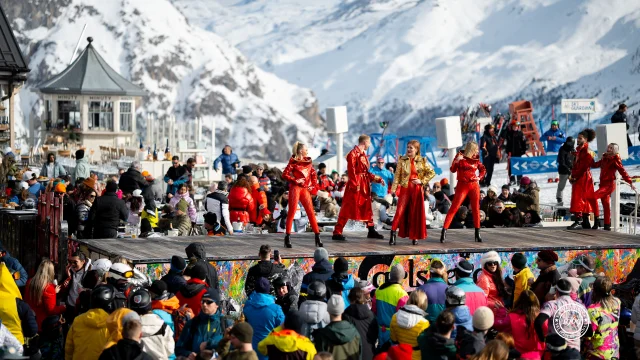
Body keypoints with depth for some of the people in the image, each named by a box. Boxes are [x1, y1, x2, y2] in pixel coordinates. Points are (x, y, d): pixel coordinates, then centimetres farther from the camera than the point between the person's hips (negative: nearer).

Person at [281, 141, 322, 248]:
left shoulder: (308, 161, 13)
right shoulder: (293, 161, -2)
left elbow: (313, 174, 19)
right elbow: (284, 174, -6)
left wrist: (314, 186, 8)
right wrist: (295, 181, -13)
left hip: (305, 189, 5)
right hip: (295, 188, -5)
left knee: (311, 212, 2)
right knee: (292, 212, -5)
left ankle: (317, 236, 4)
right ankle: (287, 237, -2)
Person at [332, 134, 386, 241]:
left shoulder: (363, 154, 16)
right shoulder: (353, 154, -11)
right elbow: (351, 171, -17)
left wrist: (377, 179, 16)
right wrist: (355, 185, -22)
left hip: (364, 184, 9)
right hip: (355, 185, -9)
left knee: (367, 207, 14)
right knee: (348, 208, -8)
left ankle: (371, 231, 24)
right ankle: (337, 232, -7)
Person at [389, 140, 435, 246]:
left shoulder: (422, 161, 4)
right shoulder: (402, 160, 3)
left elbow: (432, 173, 8)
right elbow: (397, 175, -1)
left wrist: (422, 181, -3)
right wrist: (393, 188, -10)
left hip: (417, 189, 1)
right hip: (405, 188, -1)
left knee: (416, 213, 5)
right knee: (400, 211, -7)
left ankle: (415, 237, 13)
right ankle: (393, 235, -5)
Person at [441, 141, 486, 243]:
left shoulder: (476, 159, 9)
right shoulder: (460, 156, -3)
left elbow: (483, 169, 22)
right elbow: (453, 170, -8)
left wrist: (480, 177, 4)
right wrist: (456, 161, -24)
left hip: (474, 186, 4)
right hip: (462, 186, -4)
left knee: (476, 209, 6)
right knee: (454, 208, -9)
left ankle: (477, 234, 14)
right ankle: (444, 231, -11)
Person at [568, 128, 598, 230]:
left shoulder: (587, 151, -12)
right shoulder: (579, 150, 16)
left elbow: (584, 167, -17)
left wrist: (575, 176, -14)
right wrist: (573, 175, 5)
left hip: (583, 177, -9)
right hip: (577, 178, 9)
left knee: (578, 198, -15)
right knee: (584, 199, 11)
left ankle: (579, 220, -19)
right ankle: (585, 222, 15)